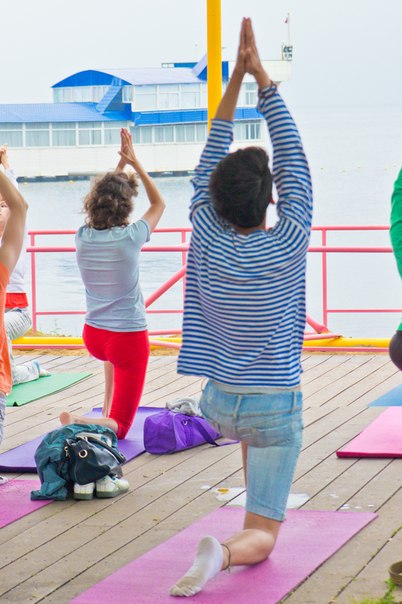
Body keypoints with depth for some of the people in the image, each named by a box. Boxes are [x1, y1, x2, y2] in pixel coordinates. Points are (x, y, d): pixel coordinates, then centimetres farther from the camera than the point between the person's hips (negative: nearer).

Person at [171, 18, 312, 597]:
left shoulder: (209, 241, -9)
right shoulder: (288, 244, -16)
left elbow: (210, 161, 0)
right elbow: (293, 157, -10)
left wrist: (236, 78, 1)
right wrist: (262, 79, -8)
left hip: (220, 401, 4)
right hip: (277, 406, -4)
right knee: (261, 536, -1)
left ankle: (264, 499, 49)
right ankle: (226, 550, -32)